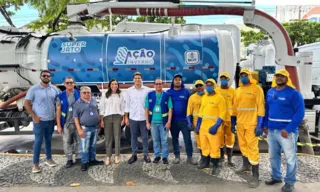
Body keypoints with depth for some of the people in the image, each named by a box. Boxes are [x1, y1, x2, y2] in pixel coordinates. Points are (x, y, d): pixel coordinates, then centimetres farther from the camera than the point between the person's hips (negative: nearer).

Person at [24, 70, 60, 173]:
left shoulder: (54, 89, 3)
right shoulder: (34, 89, -8)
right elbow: (26, 104, -7)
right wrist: (34, 116, -13)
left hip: (51, 120, 4)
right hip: (39, 120, -4)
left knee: (48, 140, 16)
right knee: (38, 141, 2)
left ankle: (49, 159, 29)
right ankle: (35, 163, 12)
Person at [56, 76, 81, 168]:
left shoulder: (79, 94, 2)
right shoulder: (60, 96, -1)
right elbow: (58, 111, -1)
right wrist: (59, 125, -5)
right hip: (66, 123, -1)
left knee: (78, 141, 9)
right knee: (67, 142, 7)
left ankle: (78, 158, 22)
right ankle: (69, 160, 20)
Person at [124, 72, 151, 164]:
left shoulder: (147, 90, -3)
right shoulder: (129, 90, 4)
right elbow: (127, 104, 7)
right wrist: (126, 117, 4)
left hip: (144, 118, -2)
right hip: (133, 118, 2)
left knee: (145, 137, 7)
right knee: (134, 137, 10)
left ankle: (146, 155, 19)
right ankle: (134, 155, 21)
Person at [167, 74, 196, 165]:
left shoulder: (186, 91, 2)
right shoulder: (169, 92, 2)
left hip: (184, 120, -1)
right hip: (173, 120, 1)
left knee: (188, 139, 1)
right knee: (175, 139, 10)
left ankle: (189, 157, 12)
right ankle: (177, 156, 22)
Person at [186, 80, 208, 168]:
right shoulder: (192, 97, 6)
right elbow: (189, 111, 6)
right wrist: (189, 122, -1)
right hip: (196, 122, 2)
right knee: (199, 141, 9)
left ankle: (205, 160, 7)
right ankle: (203, 158, 25)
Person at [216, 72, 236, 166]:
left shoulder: (233, 91, 1)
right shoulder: (216, 90, 3)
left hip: (230, 118, 0)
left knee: (230, 138, 5)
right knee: (220, 138, 9)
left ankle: (230, 158, 13)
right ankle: (221, 156, 25)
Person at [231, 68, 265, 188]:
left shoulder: (256, 89, -6)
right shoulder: (237, 91, 11)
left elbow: (261, 107, -11)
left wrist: (259, 125, -15)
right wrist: (232, 123, 14)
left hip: (252, 124, -6)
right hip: (240, 123, 6)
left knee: (252, 148, -6)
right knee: (243, 145, 18)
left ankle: (255, 176, 1)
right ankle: (245, 165, 38)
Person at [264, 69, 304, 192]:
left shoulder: (293, 93, -9)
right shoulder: (270, 92, 10)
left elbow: (299, 113, -13)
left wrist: (288, 129, -18)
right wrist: (265, 125, 10)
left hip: (286, 131, -6)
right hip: (271, 130, 6)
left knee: (290, 158, 4)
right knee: (273, 156, 16)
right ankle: (276, 177, 33)